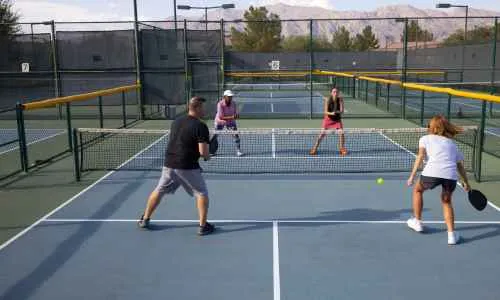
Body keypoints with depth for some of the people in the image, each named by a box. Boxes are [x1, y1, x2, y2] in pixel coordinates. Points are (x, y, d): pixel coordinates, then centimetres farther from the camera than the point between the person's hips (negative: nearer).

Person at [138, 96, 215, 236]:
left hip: (169, 164, 6)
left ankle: (145, 219, 29)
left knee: (159, 191, 20)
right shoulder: (201, 126, -12)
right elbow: (203, 152, -18)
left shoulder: (176, 122, 9)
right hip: (188, 167, -6)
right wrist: (207, 157, 5)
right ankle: (203, 226, 9)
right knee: (202, 193, 9)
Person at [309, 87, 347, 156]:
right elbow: (326, 112, -20)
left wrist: (339, 112, -39)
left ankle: (342, 149, 7)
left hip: (337, 119, 2)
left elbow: (342, 111, -17)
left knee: (341, 133, -12)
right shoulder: (328, 100, -18)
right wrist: (331, 113, -39)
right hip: (328, 118, -2)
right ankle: (314, 149, 1)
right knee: (322, 133, -8)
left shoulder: (340, 100, -14)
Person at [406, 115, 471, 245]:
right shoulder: (452, 143, 30)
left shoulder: (425, 138, 20)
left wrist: (412, 175, -2)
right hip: (451, 175, 3)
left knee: (418, 190, 29)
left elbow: (420, 156, 2)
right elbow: (460, 166, 34)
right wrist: (466, 183, 46)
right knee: (447, 201, 28)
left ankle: (417, 222, 38)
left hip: (432, 172, -3)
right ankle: (452, 234, 19)